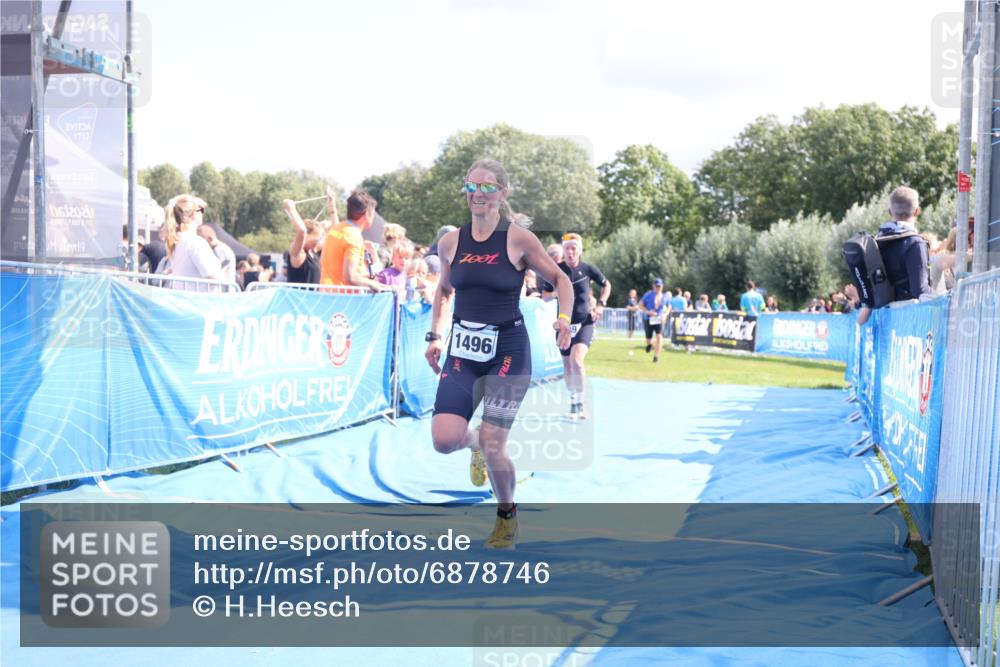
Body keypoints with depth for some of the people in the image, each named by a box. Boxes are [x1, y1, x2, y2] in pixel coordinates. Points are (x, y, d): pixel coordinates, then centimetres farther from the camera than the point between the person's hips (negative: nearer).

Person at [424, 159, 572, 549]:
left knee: (492, 445, -7)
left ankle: (507, 515, 22)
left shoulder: (518, 240, -7)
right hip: (463, 351, 4)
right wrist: (435, 336, 14)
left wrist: (564, 319, -13)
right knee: (444, 440, -12)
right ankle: (477, 446, 27)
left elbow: (560, 279, 3)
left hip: (508, 350, -3)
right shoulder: (450, 242, 4)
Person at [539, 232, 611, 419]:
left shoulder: (588, 269, -5)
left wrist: (601, 304, -1)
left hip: (585, 322, -3)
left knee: (576, 360, -23)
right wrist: (555, 293, -15)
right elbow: (544, 296, 6)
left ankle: (580, 403, -15)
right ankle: (572, 401, 31)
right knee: (567, 365, 10)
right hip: (565, 323, 3)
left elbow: (606, 285, 12)